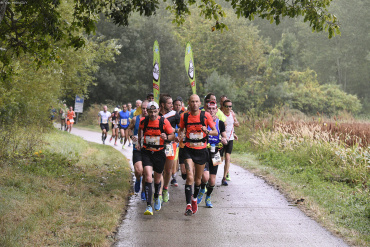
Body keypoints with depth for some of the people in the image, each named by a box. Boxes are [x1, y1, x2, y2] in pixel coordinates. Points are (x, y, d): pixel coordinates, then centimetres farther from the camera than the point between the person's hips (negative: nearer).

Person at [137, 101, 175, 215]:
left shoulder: (164, 121, -11)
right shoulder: (143, 121, -5)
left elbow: (172, 135, -2)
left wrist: (166, 137, -22)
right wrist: (139, 140, 16)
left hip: (159, 153, 0)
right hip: (146, 152, 0)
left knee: (157, 178, 14)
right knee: (148, 177, -16)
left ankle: (157, 198, 44)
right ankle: (149, 206, -17)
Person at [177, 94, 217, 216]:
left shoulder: (206, 115, -5)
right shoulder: (184, 116, -1)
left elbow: (215, 132, -2)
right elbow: (181, 129, 15)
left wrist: (207, 132, -23)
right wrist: (179, 136, -6)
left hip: (202, 150, 1)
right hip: (189, 150, -1)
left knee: (198, 179, 13)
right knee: (190, 177, -16)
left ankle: (194, 199, 39)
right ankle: (188, 205, -15)